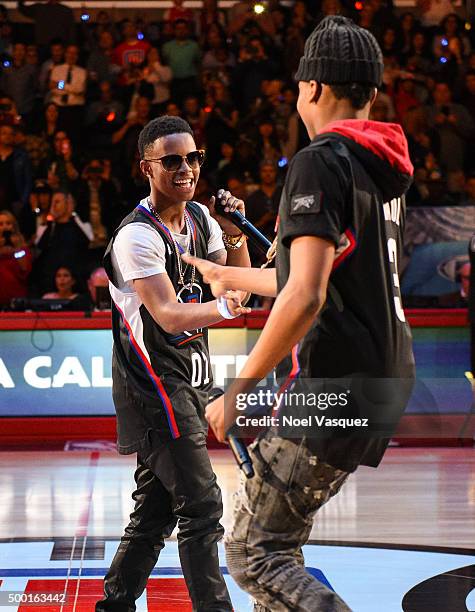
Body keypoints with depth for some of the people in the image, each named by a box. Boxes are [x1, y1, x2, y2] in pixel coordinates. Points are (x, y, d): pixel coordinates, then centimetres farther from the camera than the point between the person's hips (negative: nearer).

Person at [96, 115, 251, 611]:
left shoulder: (200, 217, 7)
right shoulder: (137, 235, -19)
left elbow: (236, 286, 11)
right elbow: (170, 315, -24)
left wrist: (235, 235, -3)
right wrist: (225, 306, -20)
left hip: (189, 381, 9)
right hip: (155, 382, -9)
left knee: (156, 509, 14)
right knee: (201, 505, -11)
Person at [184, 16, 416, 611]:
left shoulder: (321, 162, -12)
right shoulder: (380, 170, 16)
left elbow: (305, 297, -22)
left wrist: (238, 389, -15)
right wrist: (228, 276, 42)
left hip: (336, 386, -9)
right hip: (386, 378, 9)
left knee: (253, 552, -6)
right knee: (272, 529, 22)